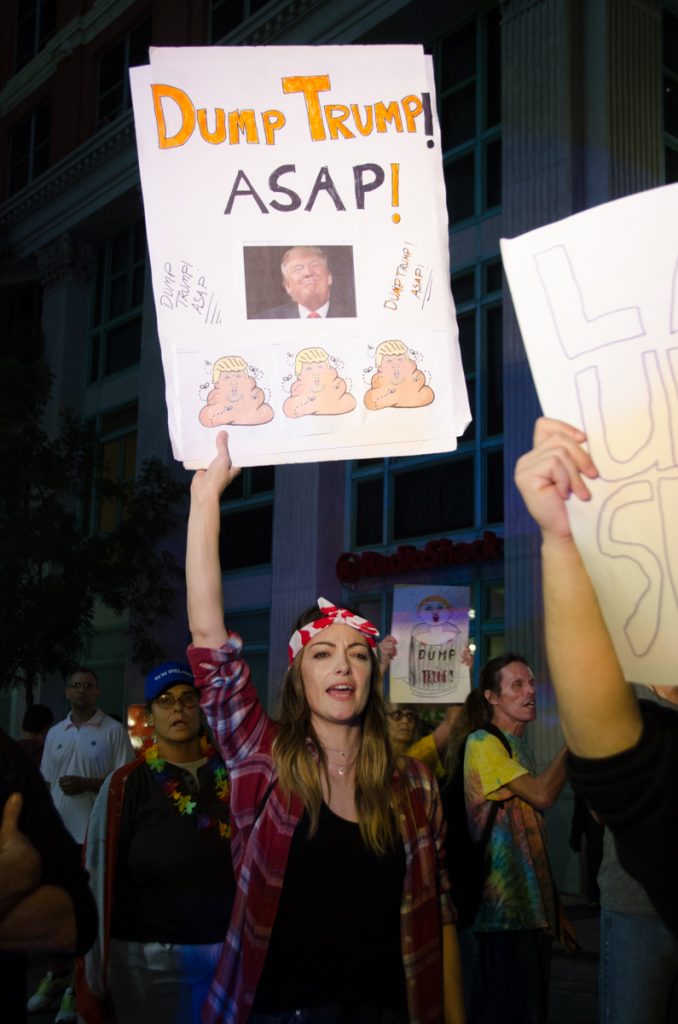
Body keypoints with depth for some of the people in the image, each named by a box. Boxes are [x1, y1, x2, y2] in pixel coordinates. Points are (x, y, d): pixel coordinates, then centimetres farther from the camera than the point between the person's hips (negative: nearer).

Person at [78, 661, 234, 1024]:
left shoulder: (232, 776, 1)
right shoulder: (126, 786, -4)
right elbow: (103, 879, -2)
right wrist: (98, 973, -1)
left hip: (230, 952, 2)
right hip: (148, 959, -2)